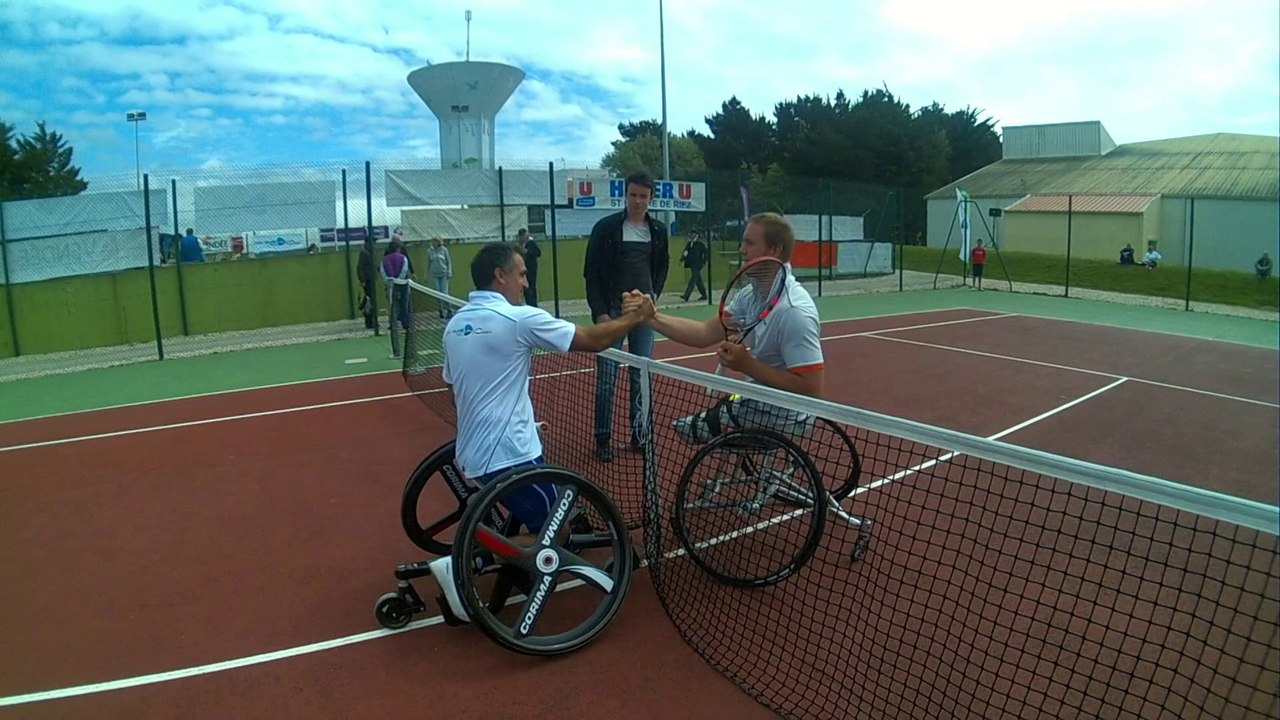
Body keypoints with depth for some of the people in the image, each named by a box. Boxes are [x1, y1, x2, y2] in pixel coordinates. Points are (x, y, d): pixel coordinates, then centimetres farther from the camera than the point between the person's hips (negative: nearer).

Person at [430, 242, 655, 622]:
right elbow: (593, 340, -10)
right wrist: (635, 318, 6)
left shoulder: (455, 325, 9)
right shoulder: (519, 318, -14)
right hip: (509, 456, -9)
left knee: (535, 521, 25)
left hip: (471, 455, 9)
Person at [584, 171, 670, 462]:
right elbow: (591, 273, -5)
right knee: (606, 377, -2)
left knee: (642, 376, 7)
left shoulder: (658, 230, 6)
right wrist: (599, 311, -12)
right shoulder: (606, 227, -6)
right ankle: (603, 438, 7)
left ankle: (639, 433, 18)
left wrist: (654, 294, 7)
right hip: (611, 312, -3)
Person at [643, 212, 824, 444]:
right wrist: (651, 316, -14)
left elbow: (811, 389, -30)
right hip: (762, 403, 9)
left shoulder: (793, 311, -27)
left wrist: (747, 365, -28)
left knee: (687, 427, -3)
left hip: (780, 415, -9)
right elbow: (705, 332, -3)